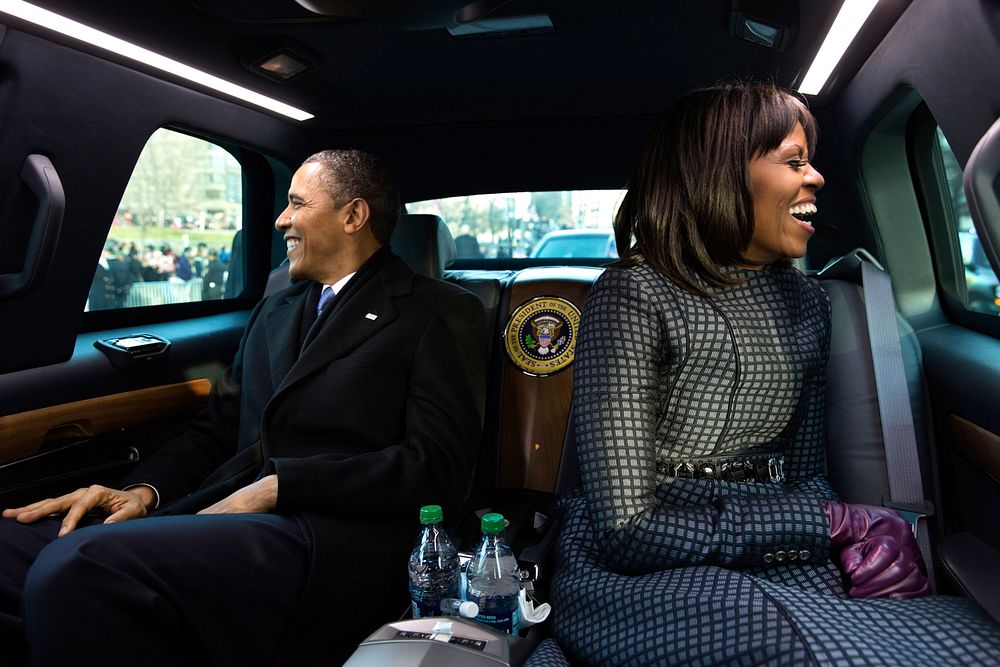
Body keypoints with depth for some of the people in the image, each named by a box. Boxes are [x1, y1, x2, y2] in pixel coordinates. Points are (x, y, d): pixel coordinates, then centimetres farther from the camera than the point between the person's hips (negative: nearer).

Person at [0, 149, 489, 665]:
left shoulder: (442, 314, 2)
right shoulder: (274, 311, 25)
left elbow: (438, 466, -9)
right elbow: (217, 426, 22)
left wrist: (277, 484, -13)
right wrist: (145, 490, 2)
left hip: (333, 543, -6)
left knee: (74, 568, -27)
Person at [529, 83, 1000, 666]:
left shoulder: (806, 302, 10)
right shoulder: (634, 296, -12)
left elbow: (806, 474, 14)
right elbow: (629, 529, -17)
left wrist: (854, 543, -9)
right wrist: (834, 524, -14)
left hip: (780, 561, 8)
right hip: (644, 574, -7)